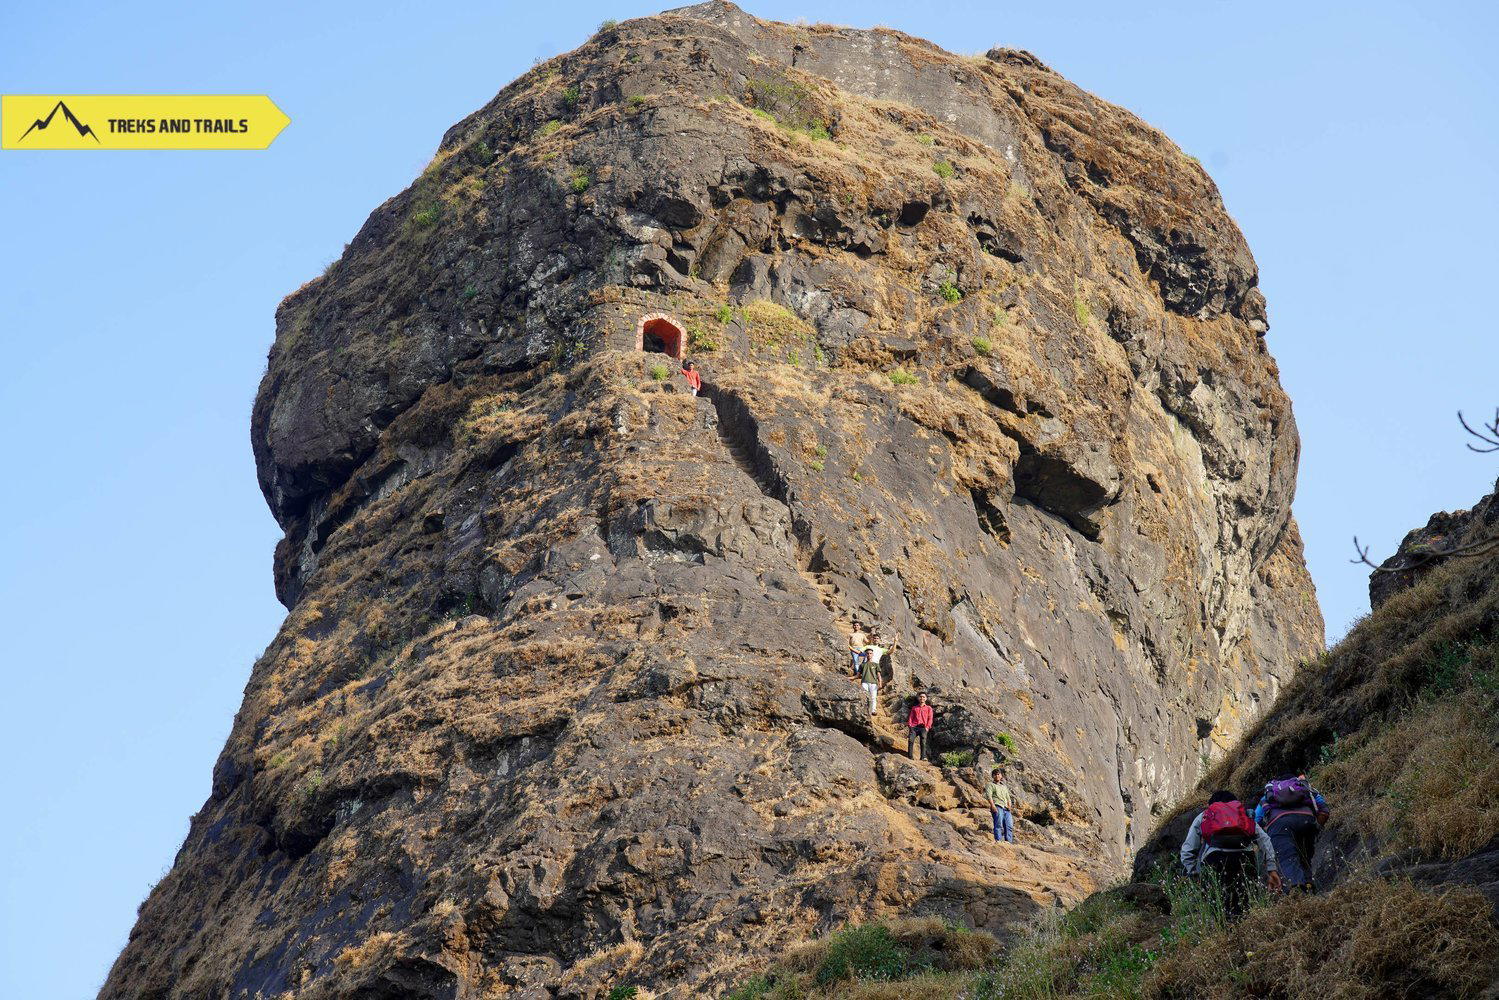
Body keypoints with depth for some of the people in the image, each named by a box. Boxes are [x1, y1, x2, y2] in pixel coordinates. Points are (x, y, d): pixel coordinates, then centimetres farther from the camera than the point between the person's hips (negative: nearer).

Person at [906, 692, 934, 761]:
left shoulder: (928, 708, 19)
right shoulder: (914, 708, 25)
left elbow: (930, 718, 11)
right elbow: (910, 717, 18)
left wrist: (927, 727, -4)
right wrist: (910, 725, 2)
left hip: (923, 727, -1)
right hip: (914, 727, 1)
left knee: (923, 742, -17)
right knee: (911, 740, -19)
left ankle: (923, 757, -20)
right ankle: (910, 756, -21)